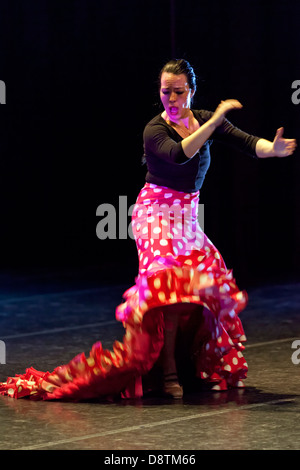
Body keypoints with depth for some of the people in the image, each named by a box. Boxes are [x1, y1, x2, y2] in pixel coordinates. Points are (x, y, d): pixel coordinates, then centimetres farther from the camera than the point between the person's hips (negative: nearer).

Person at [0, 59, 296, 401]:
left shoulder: (205, 120, 3)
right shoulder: (155, 130, -14)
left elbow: (246, 142, -9)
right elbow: (179, 154, -34)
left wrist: (274, 149, -29)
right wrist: (215, 121, -36)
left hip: (187, 215, 6)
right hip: (157, 212, -6)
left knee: (204, 285, 3)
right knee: (172, 284, -22)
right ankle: (168, 373, -21)